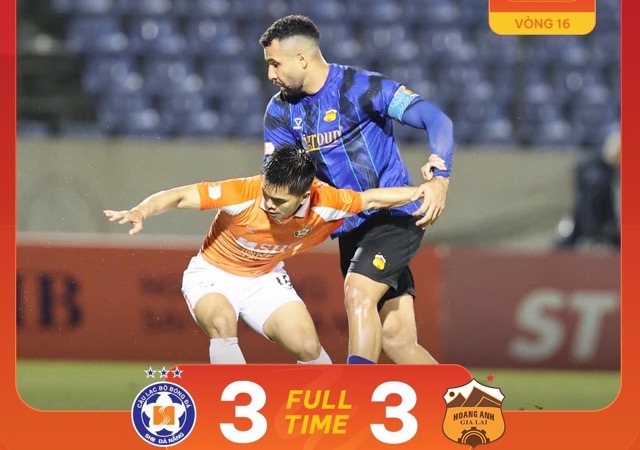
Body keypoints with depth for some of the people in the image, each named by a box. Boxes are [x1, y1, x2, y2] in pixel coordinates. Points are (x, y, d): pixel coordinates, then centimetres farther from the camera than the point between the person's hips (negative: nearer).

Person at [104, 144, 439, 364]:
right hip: (213, 274, -3)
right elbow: (180, 197, -32)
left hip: (265, 278, 3)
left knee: (308, 348, -13)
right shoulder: (243, 193, -34)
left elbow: (371, 199, -5)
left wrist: (420, 193, -10)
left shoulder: (324, 203, -23)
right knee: (222, 323, -35)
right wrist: (140, 213, -48)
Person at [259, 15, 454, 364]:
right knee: (395, 338, 2)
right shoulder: (282, 110, 5)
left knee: (357, 293, -27)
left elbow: (437, 120, -21)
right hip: (350, 228, 7)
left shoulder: (361, 87, -15)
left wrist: (440, 177, -36)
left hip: (395, 215, -7)